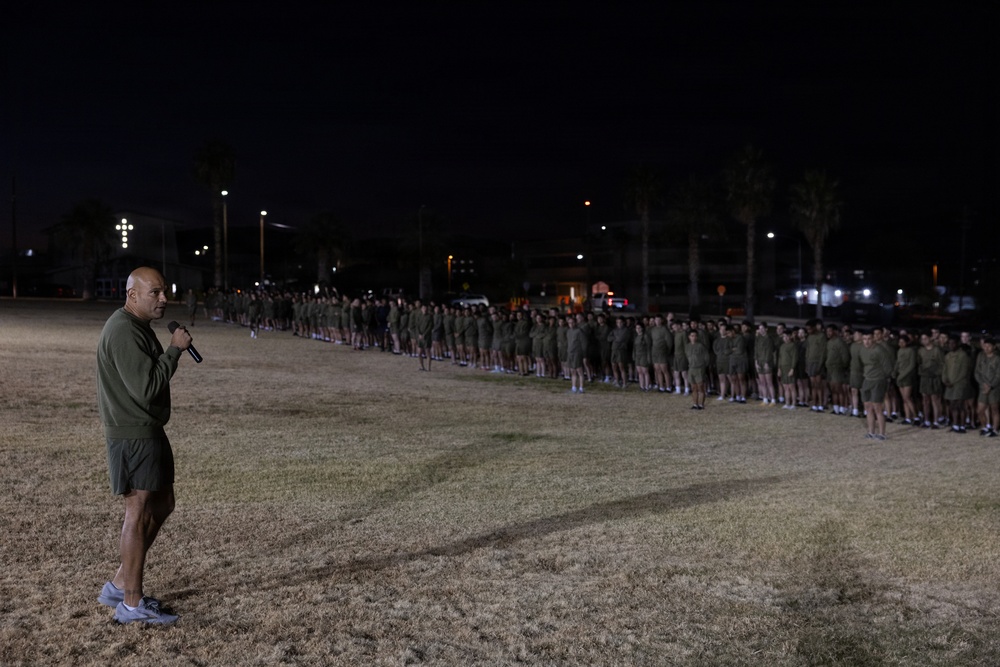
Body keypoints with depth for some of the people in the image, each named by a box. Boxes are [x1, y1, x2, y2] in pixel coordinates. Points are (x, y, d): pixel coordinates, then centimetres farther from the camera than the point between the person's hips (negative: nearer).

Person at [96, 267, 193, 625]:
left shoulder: (139, 326, 15)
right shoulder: (123, 331, -20)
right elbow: (146, 388, -26)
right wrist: (175, 349, -19)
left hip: (148, 431, 11)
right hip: (133, 436, -11)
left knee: (162, 505, 16)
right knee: (139, 512, -4)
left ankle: (120, 585, 24)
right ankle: (132, 604, 6)